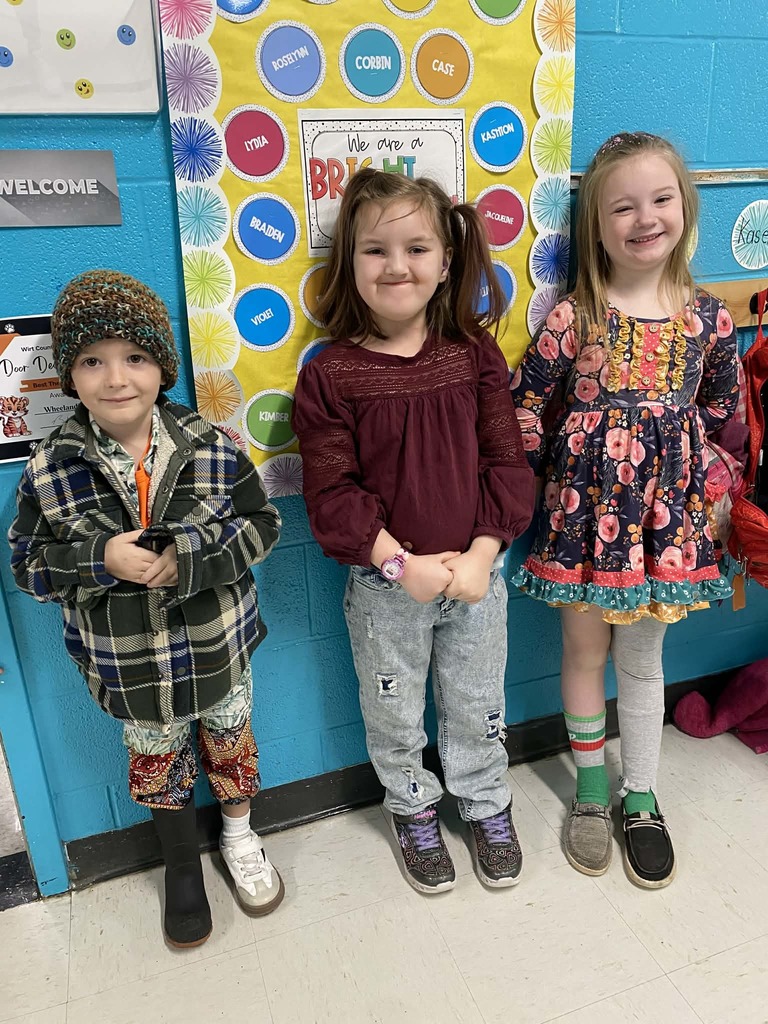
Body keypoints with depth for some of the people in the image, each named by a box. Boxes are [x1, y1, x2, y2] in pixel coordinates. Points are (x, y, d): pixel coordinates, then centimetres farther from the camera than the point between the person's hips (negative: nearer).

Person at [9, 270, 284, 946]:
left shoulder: (212, 447, -15)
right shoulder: (49, 470, -13)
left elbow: (261, 524, -10)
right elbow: (28, 562, -7)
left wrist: (186, 557, -25)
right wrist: (99, 559, -27)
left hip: (219, 645, 0)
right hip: (126, 663, 1)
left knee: (230, 740, 22)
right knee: (156, 762, 22)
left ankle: (240, 839, 53)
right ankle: (182, 867, 50)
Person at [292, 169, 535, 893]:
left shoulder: (475, 356, -6)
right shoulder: (329, 376, -13)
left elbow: (506, 461, -6)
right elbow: (331, 493, -14)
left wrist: (481, 555, -15)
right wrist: (403, 564, -20)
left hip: (476, 572, 2)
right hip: (383, 584, -1)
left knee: (477, 705, 22)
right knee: (394, 715, 19)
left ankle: (486, 805, 49)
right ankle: (413, 810, 48)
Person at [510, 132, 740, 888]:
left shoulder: (707, 318, -2)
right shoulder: (571, 319, -11)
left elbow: (724, 412, 9)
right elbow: (524, 408, -6)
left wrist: (698, 482, 8)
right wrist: (555, 483, -2)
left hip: (665, 516, 2)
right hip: (585, 514, -1)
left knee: (642, 659, 15)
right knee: (585, 652, 13)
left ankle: (640, 798, 34)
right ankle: (591, 789, 35)